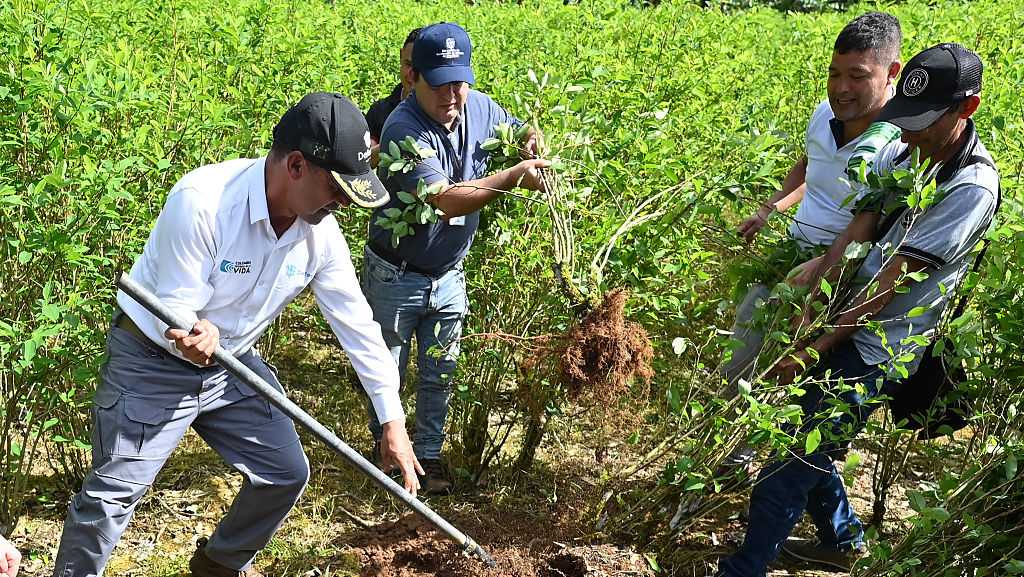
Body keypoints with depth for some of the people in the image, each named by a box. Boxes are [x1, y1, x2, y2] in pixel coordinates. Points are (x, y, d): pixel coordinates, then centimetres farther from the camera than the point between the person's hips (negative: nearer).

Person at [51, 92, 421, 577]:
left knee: (287, 473, 8)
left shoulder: (321, 231, -12)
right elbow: (175, 310, -26)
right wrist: (192, 336, -51)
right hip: (154, 363, -6)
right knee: (111, 494, -6)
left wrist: (392, 419, -3)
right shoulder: (202, 201, -31)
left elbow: (356, 322, -5)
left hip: (232, 364, 6)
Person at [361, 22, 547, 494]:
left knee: (439, 375, 16)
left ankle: (430, 455, 33)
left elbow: (519, 135, 15)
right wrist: (514, 177, -39)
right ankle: (385, 447, 37)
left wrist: (532, 139, -10)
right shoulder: (404, 130, -28)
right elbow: (446, 200, -38)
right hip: (397, 276, -5)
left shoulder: (481, 108, -7)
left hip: (449, 275, 5)